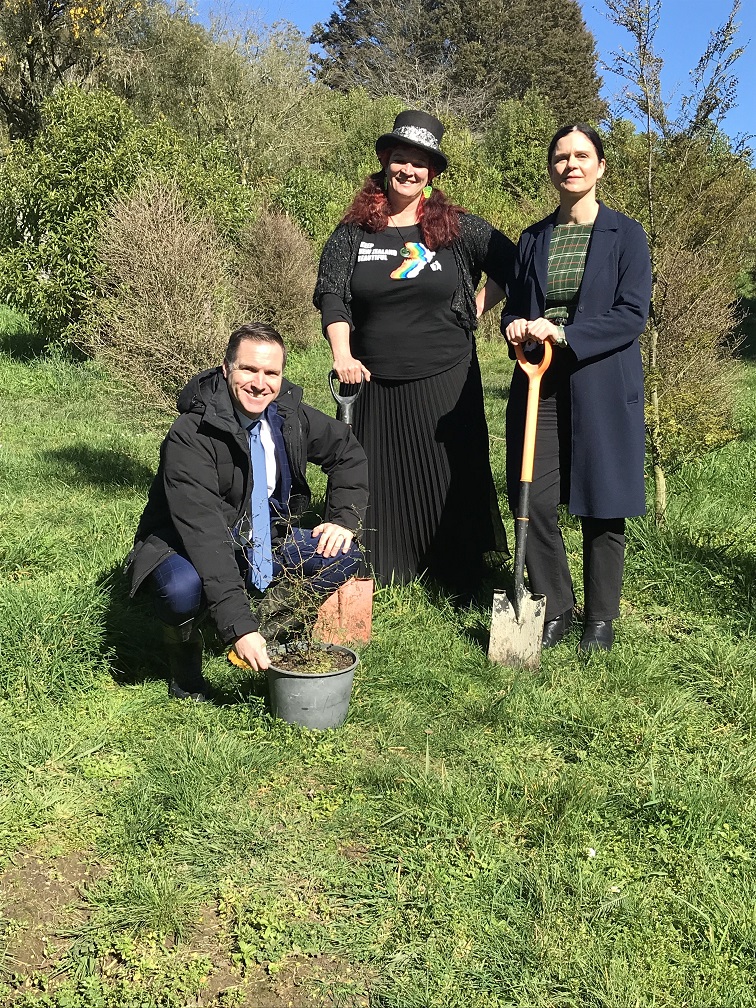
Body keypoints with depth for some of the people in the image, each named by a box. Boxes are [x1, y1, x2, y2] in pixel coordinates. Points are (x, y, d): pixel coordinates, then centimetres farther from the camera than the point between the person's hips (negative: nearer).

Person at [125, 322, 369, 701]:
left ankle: (271, 623, 6)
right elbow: (204, 535, -36)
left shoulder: (290, 414, -9)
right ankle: (183, 651, -3)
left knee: (344, 558, -15)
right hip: (187, 548, -5)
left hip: (264, 541, 5)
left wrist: (344, 520, -7)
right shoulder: (190, 436, -28)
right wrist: (239, 626, -43)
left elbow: (348, 451, 10)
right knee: (184, 589, -38)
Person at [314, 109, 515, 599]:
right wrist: (342, 354, -19)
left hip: (444, 381, -1)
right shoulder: (353, 233, 3)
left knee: (449, 481, 6)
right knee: (376, 480, 9)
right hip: (374, 384, 1)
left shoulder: (459, 229, 1)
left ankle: (461, 583, 20)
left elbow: (513, 266, 8)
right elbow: (331, 295, -5)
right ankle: (375, 574, 24)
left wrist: (478, 307, 0)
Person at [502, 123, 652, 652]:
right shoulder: (533, 238, 13)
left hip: (602, 388, -3)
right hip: (540, 386, 3)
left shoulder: (625, 234, 1)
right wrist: (516, 327, -5)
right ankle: (555, 609, 17)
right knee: (535, 504, -2)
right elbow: (514, 307, 19)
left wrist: (563, 332, -18)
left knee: (602, 509, 3)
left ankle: (601, 618, 20)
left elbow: (632, 316, -8)